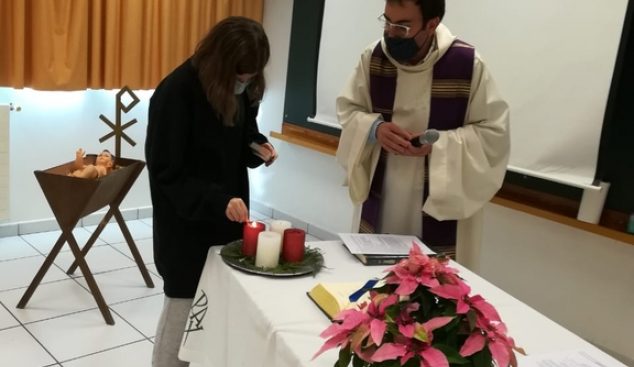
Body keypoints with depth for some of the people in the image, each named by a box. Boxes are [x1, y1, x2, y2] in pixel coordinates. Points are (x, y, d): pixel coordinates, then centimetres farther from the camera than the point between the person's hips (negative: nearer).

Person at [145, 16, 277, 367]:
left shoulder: (242, 89, -1)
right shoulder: (176, 92, -20)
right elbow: (166, 172, -19)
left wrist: (259, 147, -7)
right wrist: (217, 201, -30)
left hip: (229, 213, 6)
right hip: (186, 222, -6)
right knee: (183, 303, 7)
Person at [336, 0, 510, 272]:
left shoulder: (468, 64, -14)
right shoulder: (373, 57, -5)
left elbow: (494, 132, -9)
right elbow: (347, 109, 5)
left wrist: (439, 143, -23)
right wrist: (374, 128, -16)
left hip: (441, 203, -3)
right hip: (381, 199, 3)